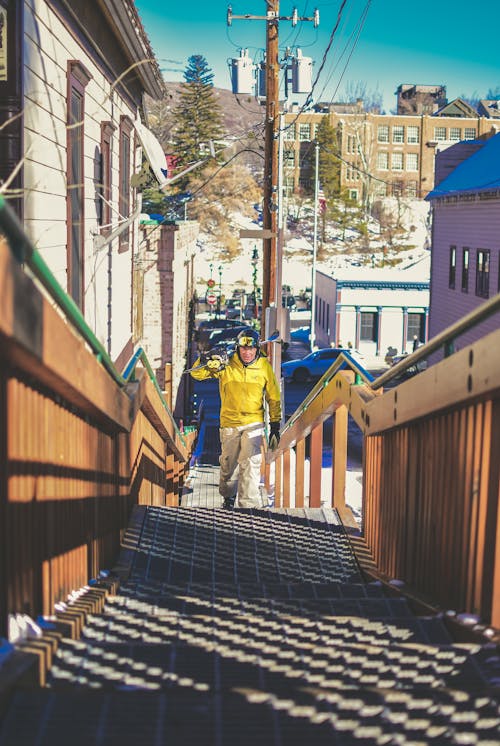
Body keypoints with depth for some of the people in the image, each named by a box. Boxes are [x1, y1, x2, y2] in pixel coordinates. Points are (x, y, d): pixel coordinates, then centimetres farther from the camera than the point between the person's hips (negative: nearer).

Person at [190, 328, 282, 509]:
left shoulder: (264, 366, -2)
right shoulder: (226, 364, -5)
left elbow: (274, 398, 6)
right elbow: (196, 374, -3)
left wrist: (275, 425, 4)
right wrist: (205, 362, -25)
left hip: (253, 423, -1)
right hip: (229, 423, 1)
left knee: (250, 463, -13)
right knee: (228, 463, 13)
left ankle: (249, 505, -10)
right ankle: (228, 497, 36)